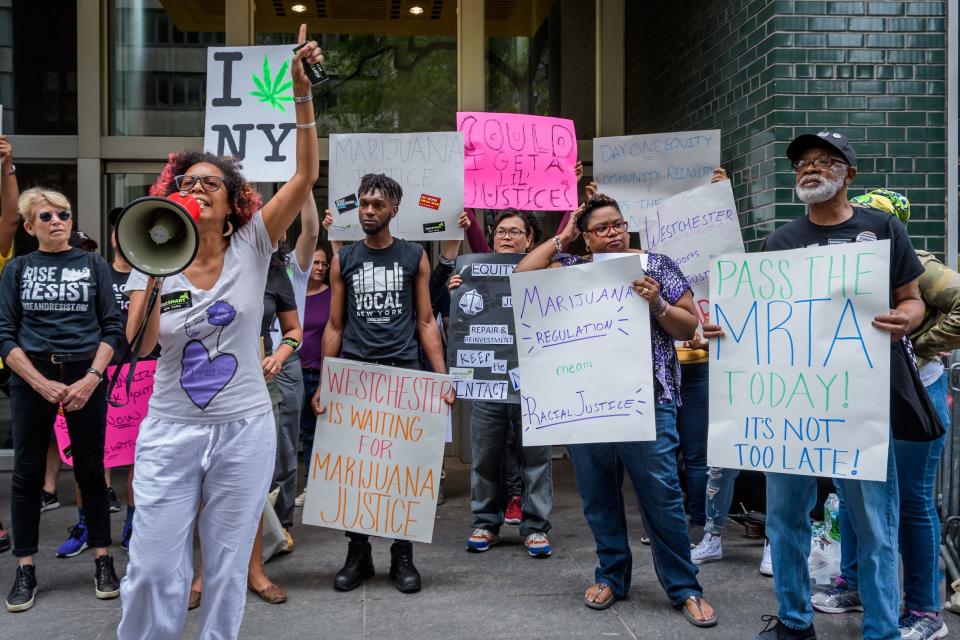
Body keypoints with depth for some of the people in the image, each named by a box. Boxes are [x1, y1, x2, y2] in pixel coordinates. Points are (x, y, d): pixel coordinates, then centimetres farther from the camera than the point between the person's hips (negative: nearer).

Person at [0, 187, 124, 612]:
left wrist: (91, 379, -12)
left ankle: (103, 560, 16)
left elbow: (112, 328, 1)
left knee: (91, 470, 5)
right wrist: (42, 384, -11)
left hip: (85, 378, 0)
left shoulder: (93, 265, 5)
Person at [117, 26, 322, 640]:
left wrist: (300, 88, -23)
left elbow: (307, 175, -14)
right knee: (154, 570, 2)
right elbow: (141, 346, -11)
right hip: (171, 428, 1)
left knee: (227, 570, 10)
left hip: (244, 428, -1)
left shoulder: (251, 247, -2)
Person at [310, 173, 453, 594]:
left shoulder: (414, 257, 5)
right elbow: (335, 326, 10)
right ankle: (357, 554, 17)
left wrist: (442, 377, -4)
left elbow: (426, 321, 5)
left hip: (404, 373, -1)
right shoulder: (344, 260, 9)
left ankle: (402, 555, 14)